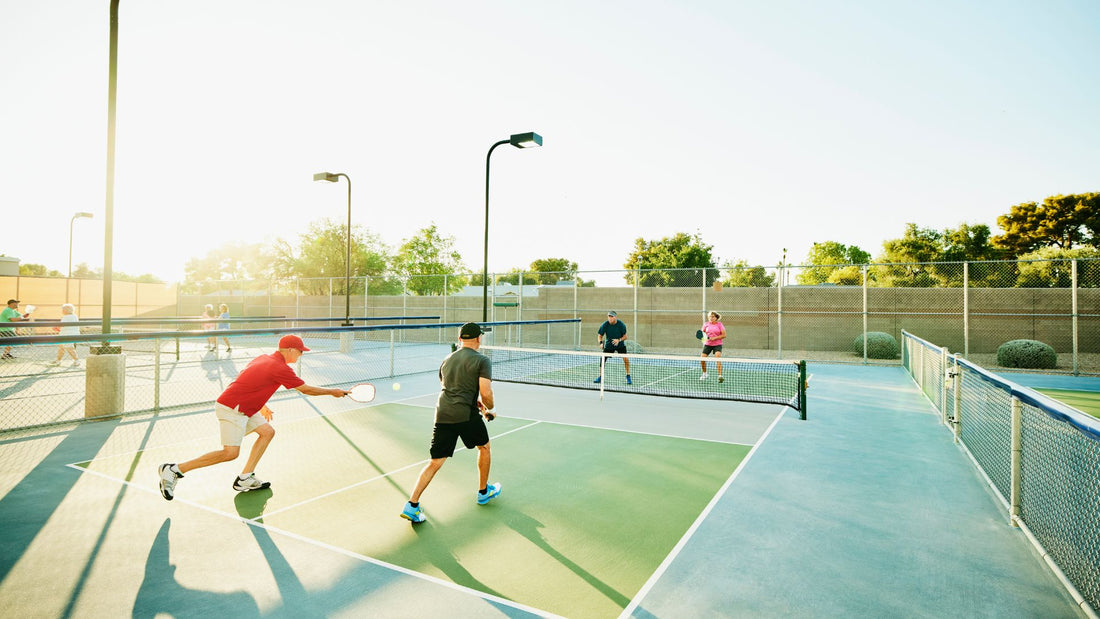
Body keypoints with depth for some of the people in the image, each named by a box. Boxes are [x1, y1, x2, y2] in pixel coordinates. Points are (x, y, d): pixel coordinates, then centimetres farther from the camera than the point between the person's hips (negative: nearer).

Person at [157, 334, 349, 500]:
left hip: (243, 409, 10)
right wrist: (333, 392, 2)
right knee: (230, 453, -10)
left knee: (267, 431, 8)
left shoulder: (263, 359, 10)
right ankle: (173, 470, 0)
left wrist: (261, 406, 23)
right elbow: (306, 389, -10)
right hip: (231, 409, -10)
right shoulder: (281, 368, -18)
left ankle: (244, 479, 8)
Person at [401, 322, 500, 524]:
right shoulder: (482, 361, -2)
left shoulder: (446, 360, 17)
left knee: (435, 462, 9)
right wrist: (489, 410, 8)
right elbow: (486, 393, -12)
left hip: (442, 413, 5)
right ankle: (484, 492, 35)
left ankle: (412, 505, 2)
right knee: (484, 447, 22)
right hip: (466, 414, -4)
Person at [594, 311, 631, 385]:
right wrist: (601, 343, -28)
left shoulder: (621, 325, -19)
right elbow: (600, 335, -8)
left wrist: (619, 340, -32)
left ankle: (628, 377, -7)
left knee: (625, 358, -20)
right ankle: (600, 377, 16)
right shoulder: (605, 325, -17)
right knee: (602, 359, -5)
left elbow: (625, 336, -12)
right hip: (608, 345, 1)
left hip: (620, 345, -1)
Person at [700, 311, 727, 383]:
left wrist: (715, 338, -17)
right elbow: (702, 332, 14)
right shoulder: (706, 324, 4)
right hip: (707, 344, 3)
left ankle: (720, 376, -24)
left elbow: (724, 335, -5)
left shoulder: (719, 325, -2)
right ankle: (704, 374, 22)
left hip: (717, 344, -3)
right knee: (702, 359, -3)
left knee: (718, 359, -22)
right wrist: (704, 337, -9)